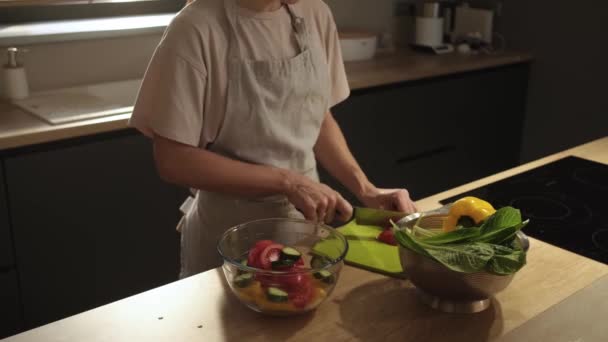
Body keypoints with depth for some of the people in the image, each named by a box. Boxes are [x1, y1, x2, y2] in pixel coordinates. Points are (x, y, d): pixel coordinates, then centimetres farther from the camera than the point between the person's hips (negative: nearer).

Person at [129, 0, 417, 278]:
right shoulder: (197, 29, -19)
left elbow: (321, 119, 7)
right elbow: (173, 160, -19)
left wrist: (366, 190, -5)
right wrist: (286, 181, -23)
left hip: (307, 220, 5)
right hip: (229, 234, -5)